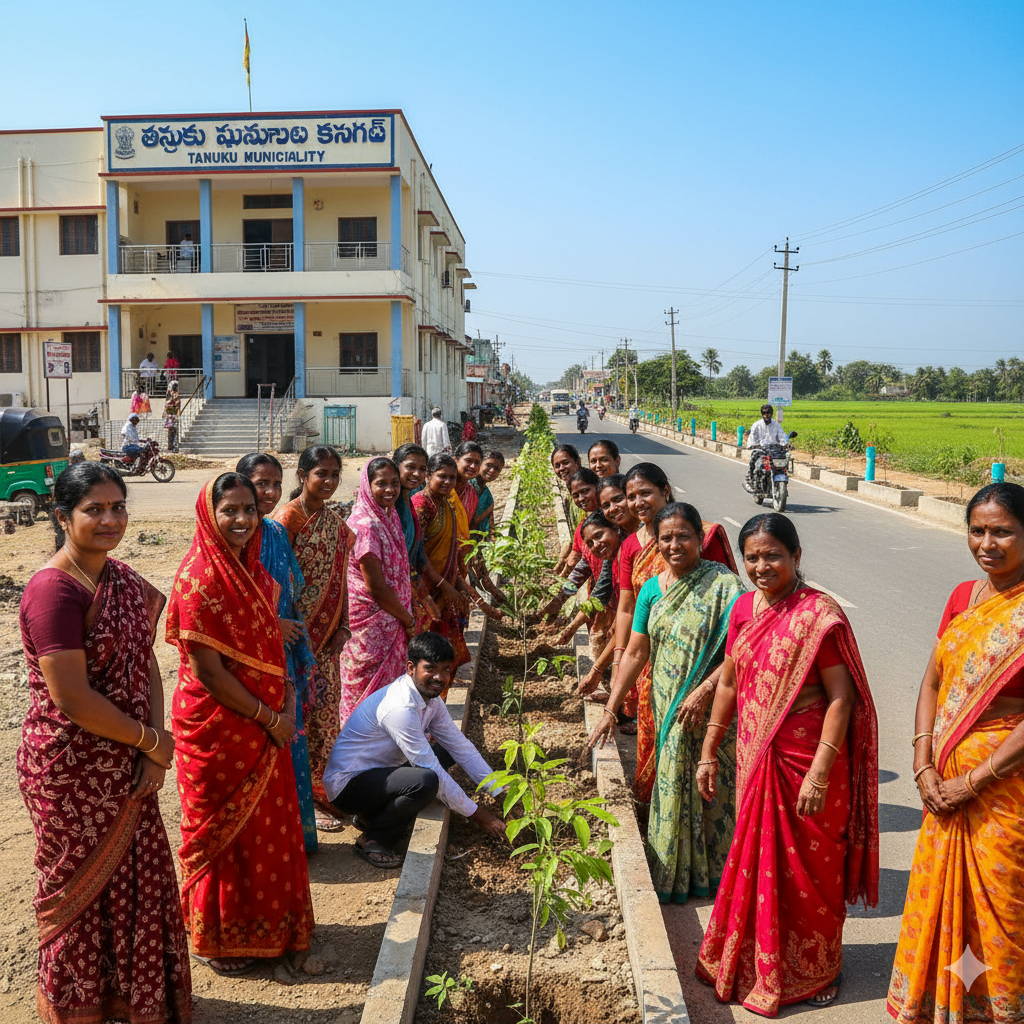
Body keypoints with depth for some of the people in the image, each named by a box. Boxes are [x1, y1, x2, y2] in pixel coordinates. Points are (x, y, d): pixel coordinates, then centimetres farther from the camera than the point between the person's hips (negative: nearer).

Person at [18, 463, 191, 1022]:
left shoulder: (122, 577, 4)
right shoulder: (54, 590, -21)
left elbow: (144, 661, 4)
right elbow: (72, 698, -25)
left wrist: (155, 746, -8)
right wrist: (151, 741, -14)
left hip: (126, 766, 7)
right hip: (70, 770, -7)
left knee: (137, 880, 19)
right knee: (82, 890, 12)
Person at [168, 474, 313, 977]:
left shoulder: (253, 572, 5)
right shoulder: (199, 580, -21)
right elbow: (208, 672, -22)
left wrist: (286, 703, -2)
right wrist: (271, 718, -14)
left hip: (263, 725, 8)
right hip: (216, 728, -8)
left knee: (267, 824, 19)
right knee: (222, 830, 10)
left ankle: (262, 925, 39)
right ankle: (214, 939, 31)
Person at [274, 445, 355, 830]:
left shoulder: (335, 523, 10)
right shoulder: (288, 517, -13)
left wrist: (343, 626, 6)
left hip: (327, 636, 7)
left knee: (326, 712, 13)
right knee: (302, 714, -1)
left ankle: (324, 790, 27)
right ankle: (305, 799, 11)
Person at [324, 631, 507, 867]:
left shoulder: (430, 697, 0)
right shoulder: (400, 708, -29)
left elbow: (461, 747, 4)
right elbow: (432, 771, -26)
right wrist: (477, 814, -19)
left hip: (377, 772, 10)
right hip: (348, 784, -10)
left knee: (446, 752, 4)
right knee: (425, 780, -32)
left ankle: (376, 813, 7)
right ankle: (373, 838, -6)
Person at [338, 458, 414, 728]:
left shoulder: (389, 516, 7)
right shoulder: (365, 526, -20)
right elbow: (376, 587, -21)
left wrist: (406, 617, 5)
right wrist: (408, 620, -10)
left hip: (391, 621, 8)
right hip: (371, 622, -8)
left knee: (389, 684, 16)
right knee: (370, 687, 3)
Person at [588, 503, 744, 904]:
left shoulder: (723, 582, -11)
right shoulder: (652, 589, 5)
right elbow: (635, 652, 7)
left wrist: (703, 691, -24)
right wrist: (610, 710, 6)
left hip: (713, 709, -5)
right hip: (668, 711, 5)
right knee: (672, 787, 14)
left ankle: (711, 873, 23)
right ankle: (673, 874, 31)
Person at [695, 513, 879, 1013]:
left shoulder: (818, 613, -16)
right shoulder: (744, 608, 4)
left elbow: (841, 695, -18)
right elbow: (728, 682, 12)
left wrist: (820, 772, -22)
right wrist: (709, 752, 14)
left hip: (805, 761, -6)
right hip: (754, 758, 6)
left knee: (807, 869, 9)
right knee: (757, 861, 18)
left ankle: (813, 971, 32)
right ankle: (757, 963, 39)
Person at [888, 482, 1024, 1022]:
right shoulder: (963, 597, 5)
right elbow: (932, 684, 7)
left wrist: (972, 781, -16)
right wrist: (924, 767, -3)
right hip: (947, 781, 6)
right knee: (937, 894, 17)